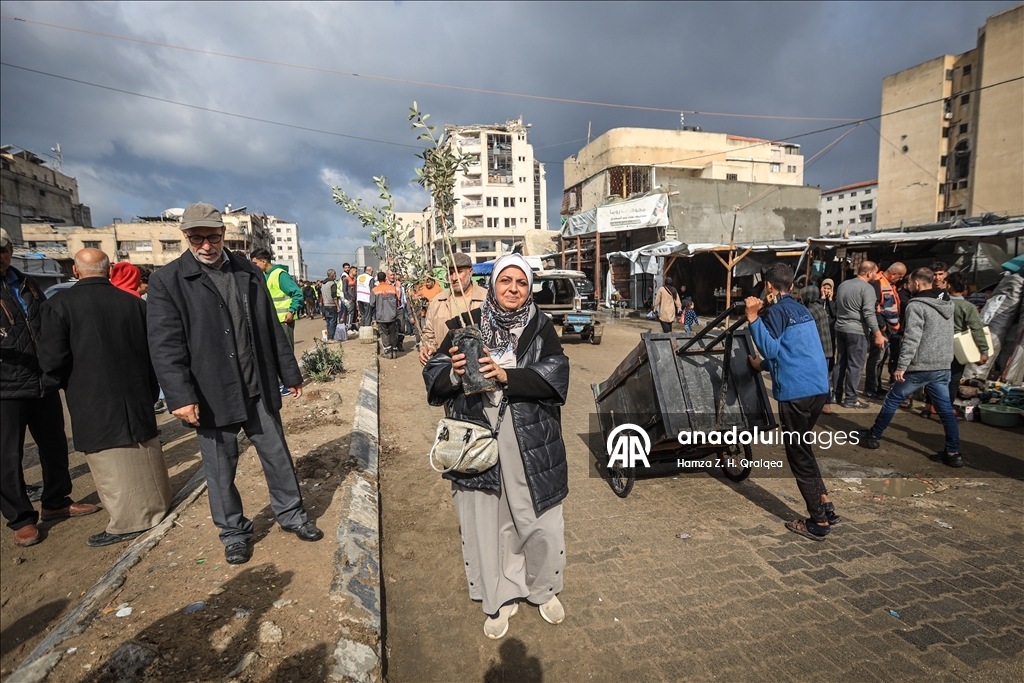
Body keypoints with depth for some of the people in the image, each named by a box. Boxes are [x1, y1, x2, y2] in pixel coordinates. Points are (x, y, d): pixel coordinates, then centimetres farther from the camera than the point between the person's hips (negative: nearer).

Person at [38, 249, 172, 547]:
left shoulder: (59, 305, -10)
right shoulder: (134, 302, -1)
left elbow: (53, 360, -12)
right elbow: (154, 351, 4)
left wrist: (53, 384, 10)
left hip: (93, 401, -4)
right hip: (137, 396, 4)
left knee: (111, 464, 6)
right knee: (143, 456, 17)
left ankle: (128, 521, 14)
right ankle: (157, 504, 30)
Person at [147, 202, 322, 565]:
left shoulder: (249, 272, 6)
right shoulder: (167, 280, -4)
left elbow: (272, 328, 9)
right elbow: (165, 345, -9)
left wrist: (290, 374, 10)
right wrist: (181, 397, -16)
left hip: (259, 388, 3)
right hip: (211, 394, -2)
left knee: (278, 456, 13)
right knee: (221, 469, 11)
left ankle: (291, 514, 32)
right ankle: (233, 532, 31)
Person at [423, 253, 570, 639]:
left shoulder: (541, 327, 1)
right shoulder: (467, 324, 1)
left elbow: (556, 374, -13)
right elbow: (433, 375, -1)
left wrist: (506, 376, -25)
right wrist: (454, 373, -24)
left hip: (531, 444, 0)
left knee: (540, 521, 11)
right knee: (486, 523, 11)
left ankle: (543, 589, 41)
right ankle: (500, 597, 37)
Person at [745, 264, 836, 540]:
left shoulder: (776, 311, -9)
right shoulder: (803, 310, 18)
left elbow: (771, 348, -18)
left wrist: (753, 317, -21)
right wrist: (763, 365, 39)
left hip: (796, 392, -9)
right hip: (819, 387, 9)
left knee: (799, 454, 1)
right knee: (802, 448, 22)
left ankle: (818, 522, 9)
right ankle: (825, 505, 23)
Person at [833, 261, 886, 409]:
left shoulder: (843, 285, 12)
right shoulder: (867, 288, -12)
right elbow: (869, 313, -19)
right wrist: (878, 334, -17)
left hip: (840, 329, 8)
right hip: (857, 331, -8)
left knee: (840, 363, 12)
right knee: (855, 366, -2)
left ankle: (838, 395, 17)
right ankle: (850, 399, 0)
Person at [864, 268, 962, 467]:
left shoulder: (917, 306, -14)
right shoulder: (948, 304, 11)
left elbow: (911, 339, -20)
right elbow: (944, 336, 19)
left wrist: (901, 366, -19)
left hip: (921, 368, -7)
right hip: (943, 367, 7)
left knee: (892, 399, 8)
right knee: (945, 409, 9)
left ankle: (873, 436, 18)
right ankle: (953, 454, 10)